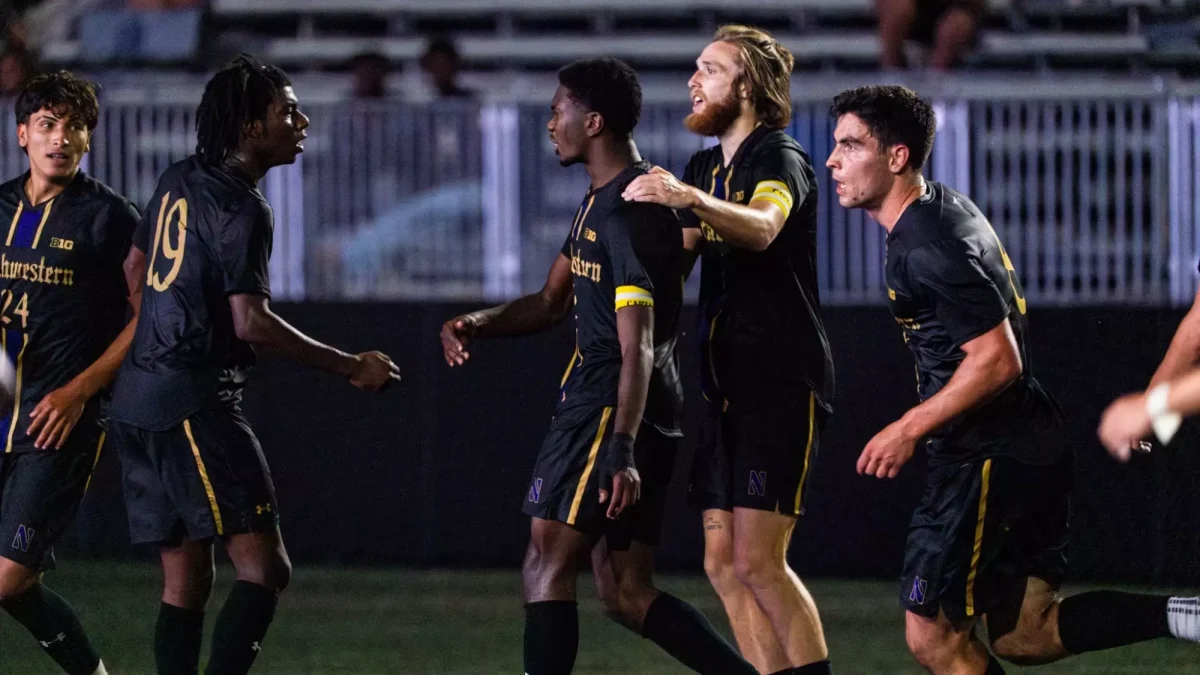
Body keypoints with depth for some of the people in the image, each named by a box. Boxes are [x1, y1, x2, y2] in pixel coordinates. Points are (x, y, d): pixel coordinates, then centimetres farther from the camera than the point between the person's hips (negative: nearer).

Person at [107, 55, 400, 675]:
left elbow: (135, 272, 24)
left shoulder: (178, 182, 13)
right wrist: (350, 368, -14)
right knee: (263, 568, -11)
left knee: (184, 580, 10)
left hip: (138, 396, 9)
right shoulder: (241, 210, -13)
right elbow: (252, 323, -20)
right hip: (193, 403, -9)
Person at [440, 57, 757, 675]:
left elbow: (638, 347, -23)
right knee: (625, 592, 8)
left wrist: (621, 449, -30)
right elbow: (550, 304, 25)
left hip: (615, 409, -10)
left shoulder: (632, 213, -16)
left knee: (546, 565, -10)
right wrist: (476, 324, 6)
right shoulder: (599, 201, 17)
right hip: (596, 400, 10)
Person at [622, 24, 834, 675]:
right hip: (726, 385, 9)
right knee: (724, 564, 5)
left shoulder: (779, 159, -10)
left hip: (782, 383, -9)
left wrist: (690, 198, -48)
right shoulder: (704, 166, 18)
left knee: (757, 561, -14)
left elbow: (761, 228, -32)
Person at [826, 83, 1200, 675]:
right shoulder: (950, 207, 12)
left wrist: (909, 429, -19)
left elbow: (998, 359, -24)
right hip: (1028, 448, 10)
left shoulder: (926, 248, -19)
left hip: (989, 463, -10)